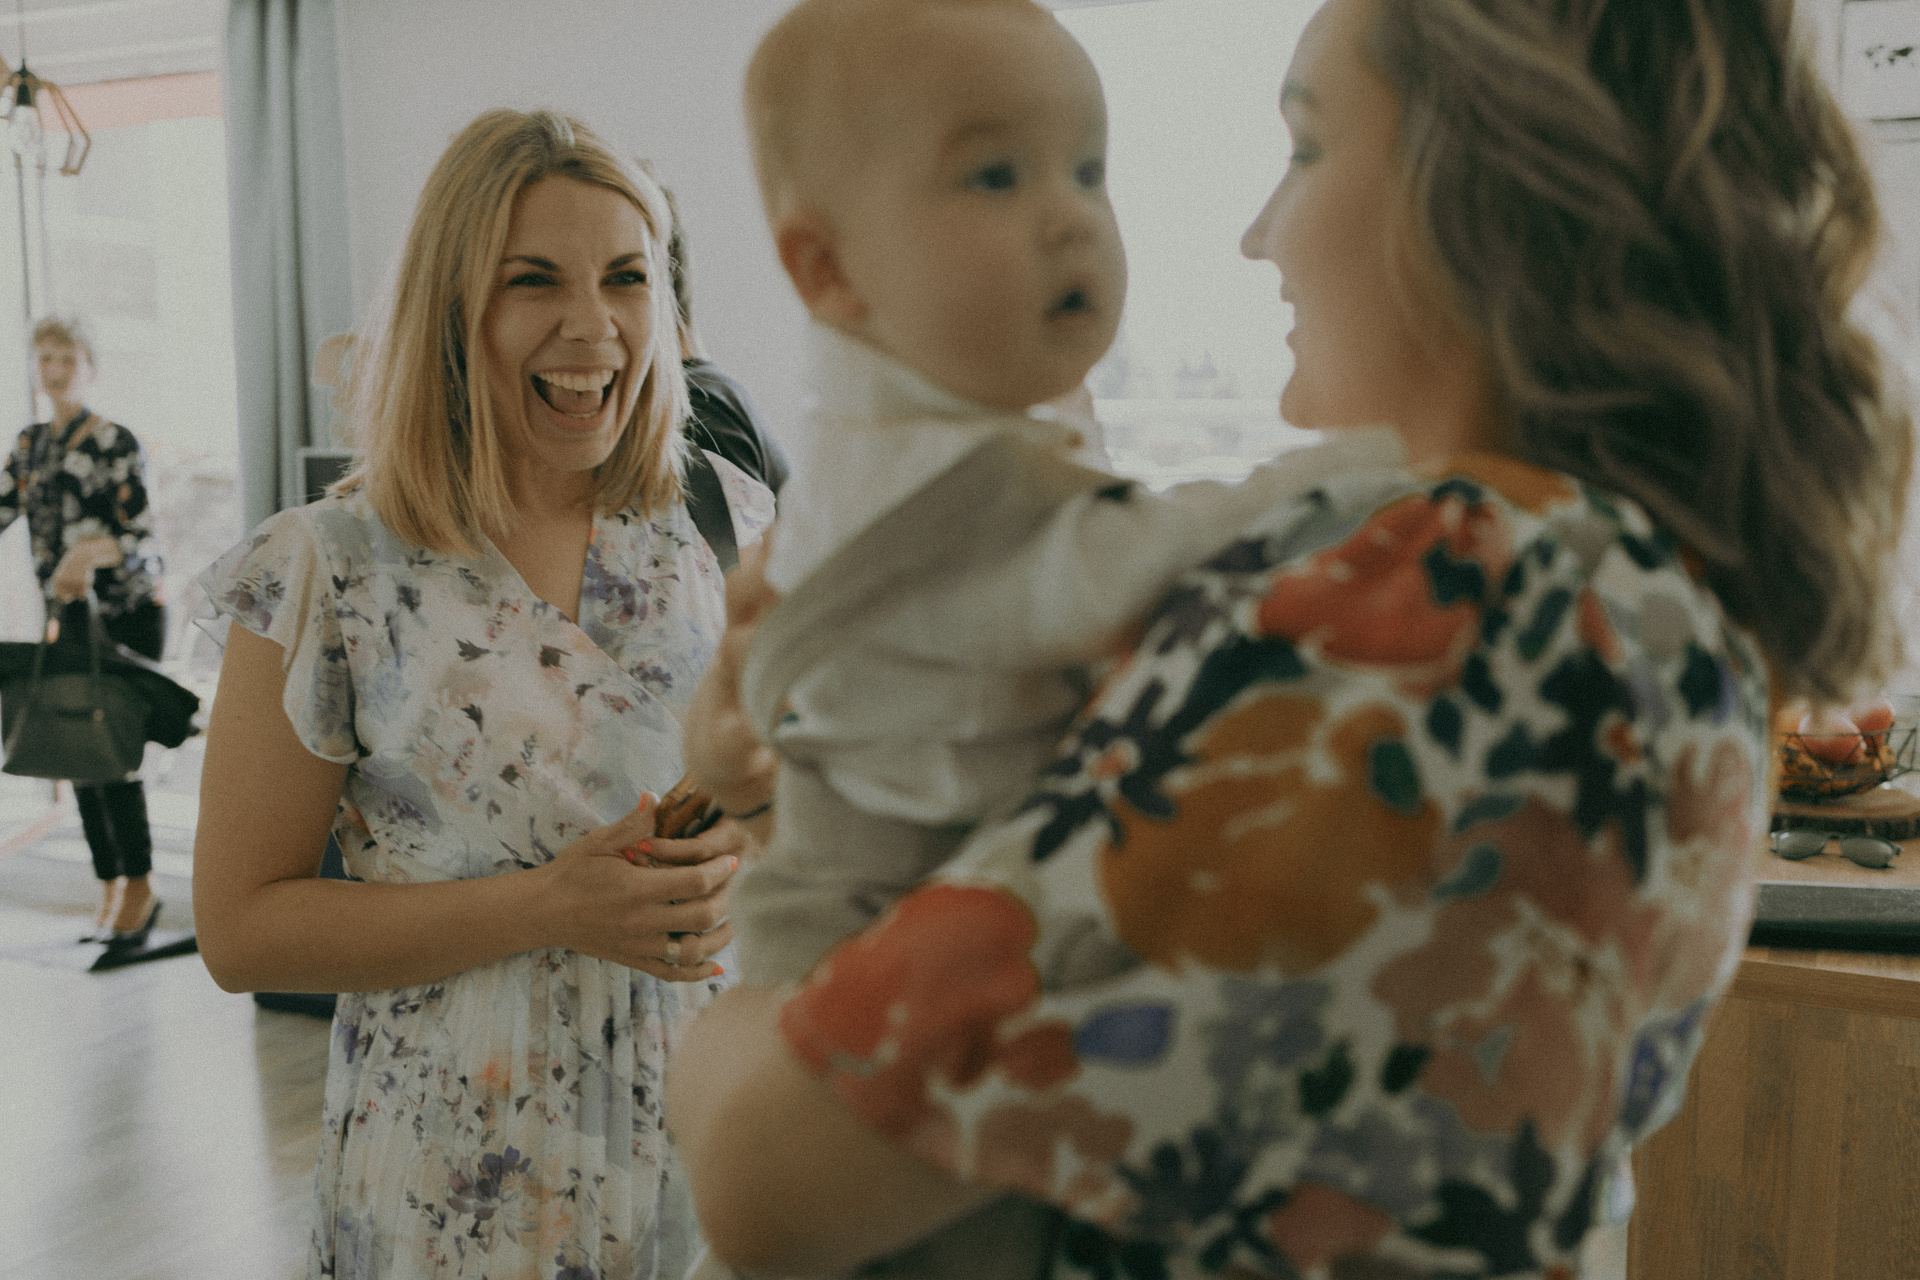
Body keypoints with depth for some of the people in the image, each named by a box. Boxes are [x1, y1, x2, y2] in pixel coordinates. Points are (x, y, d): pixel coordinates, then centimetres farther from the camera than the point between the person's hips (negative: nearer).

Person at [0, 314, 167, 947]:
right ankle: (110, 892, 18)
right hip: (68, 616, 6)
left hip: (128, 614, -6)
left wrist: (93, 550, -33)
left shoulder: (115, 442, -8)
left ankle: (139, 887, 5)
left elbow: (142, 537, -15)